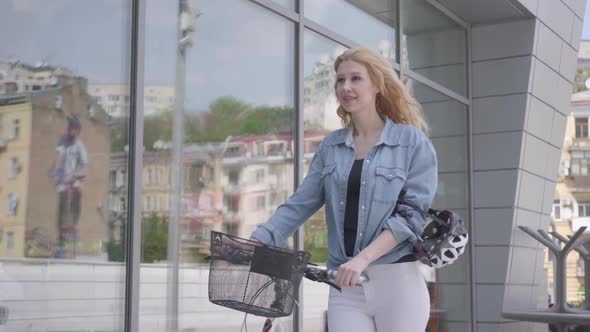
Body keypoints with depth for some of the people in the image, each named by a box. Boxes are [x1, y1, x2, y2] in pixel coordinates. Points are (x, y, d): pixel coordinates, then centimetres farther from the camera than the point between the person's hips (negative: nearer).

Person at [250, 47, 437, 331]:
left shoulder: (413, 142, -2)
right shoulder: (331, 146, 11)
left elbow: (412, 214, -9)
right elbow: (299, 204, 9)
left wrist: (363, 258, -21)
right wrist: (257, 243, -5)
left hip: (397, 282, -3)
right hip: (345, 285, 3)